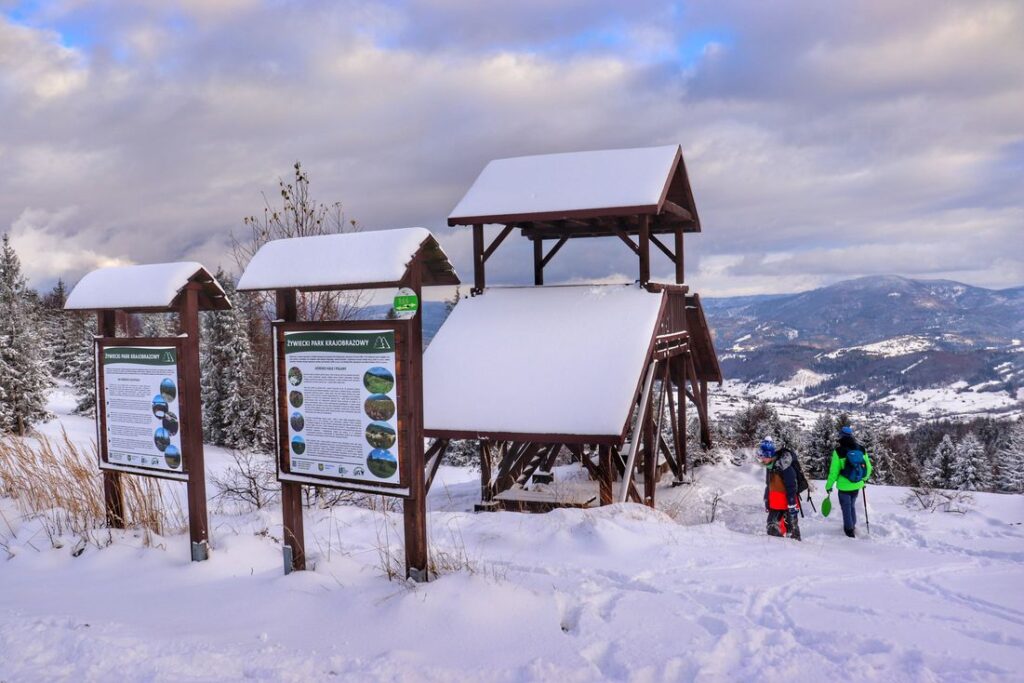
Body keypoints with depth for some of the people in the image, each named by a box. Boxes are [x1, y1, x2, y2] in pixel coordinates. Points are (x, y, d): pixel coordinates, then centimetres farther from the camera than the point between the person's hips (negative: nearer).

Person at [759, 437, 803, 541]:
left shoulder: (783, 466, -22)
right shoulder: (769, 466, 7)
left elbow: (791, 487, -22)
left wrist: (792, 504, -22)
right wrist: (766, 501, 25)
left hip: (787, 502, -8)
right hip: (775, 505, 8)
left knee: (791, 526, 0)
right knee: (772, 528, 6)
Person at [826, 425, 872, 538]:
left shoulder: (839, 451, -15)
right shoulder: (861, 449, -4)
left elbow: (834, 471, -13)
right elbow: (868, 467, 3)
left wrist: (829, 485, 0)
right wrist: (864, 479, 23)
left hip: (844, 486, -4)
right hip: (857, 485, 4)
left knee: (846, 508, 11)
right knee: (852, 505, 24)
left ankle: (849, 530, 17)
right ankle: (853, 526, 36)